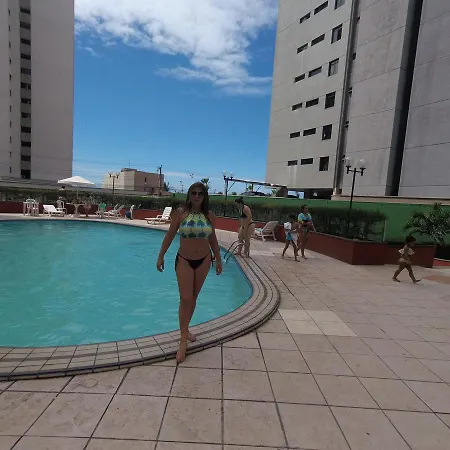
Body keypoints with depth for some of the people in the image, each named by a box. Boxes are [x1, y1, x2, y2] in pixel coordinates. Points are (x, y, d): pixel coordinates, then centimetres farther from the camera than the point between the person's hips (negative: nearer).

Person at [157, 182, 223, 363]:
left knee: (194, 297, 14)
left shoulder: (209, 216, -2)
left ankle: (185, 329, 33)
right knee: (185, 299, -5)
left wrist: (218, 259, 11)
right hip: (184, 260, -3)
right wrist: (161, 256, 1)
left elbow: (213, 239, 8)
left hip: (204, 260, 3)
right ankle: (183, 340, 5)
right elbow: (169, 236, -1)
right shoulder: (180, 213, -9)